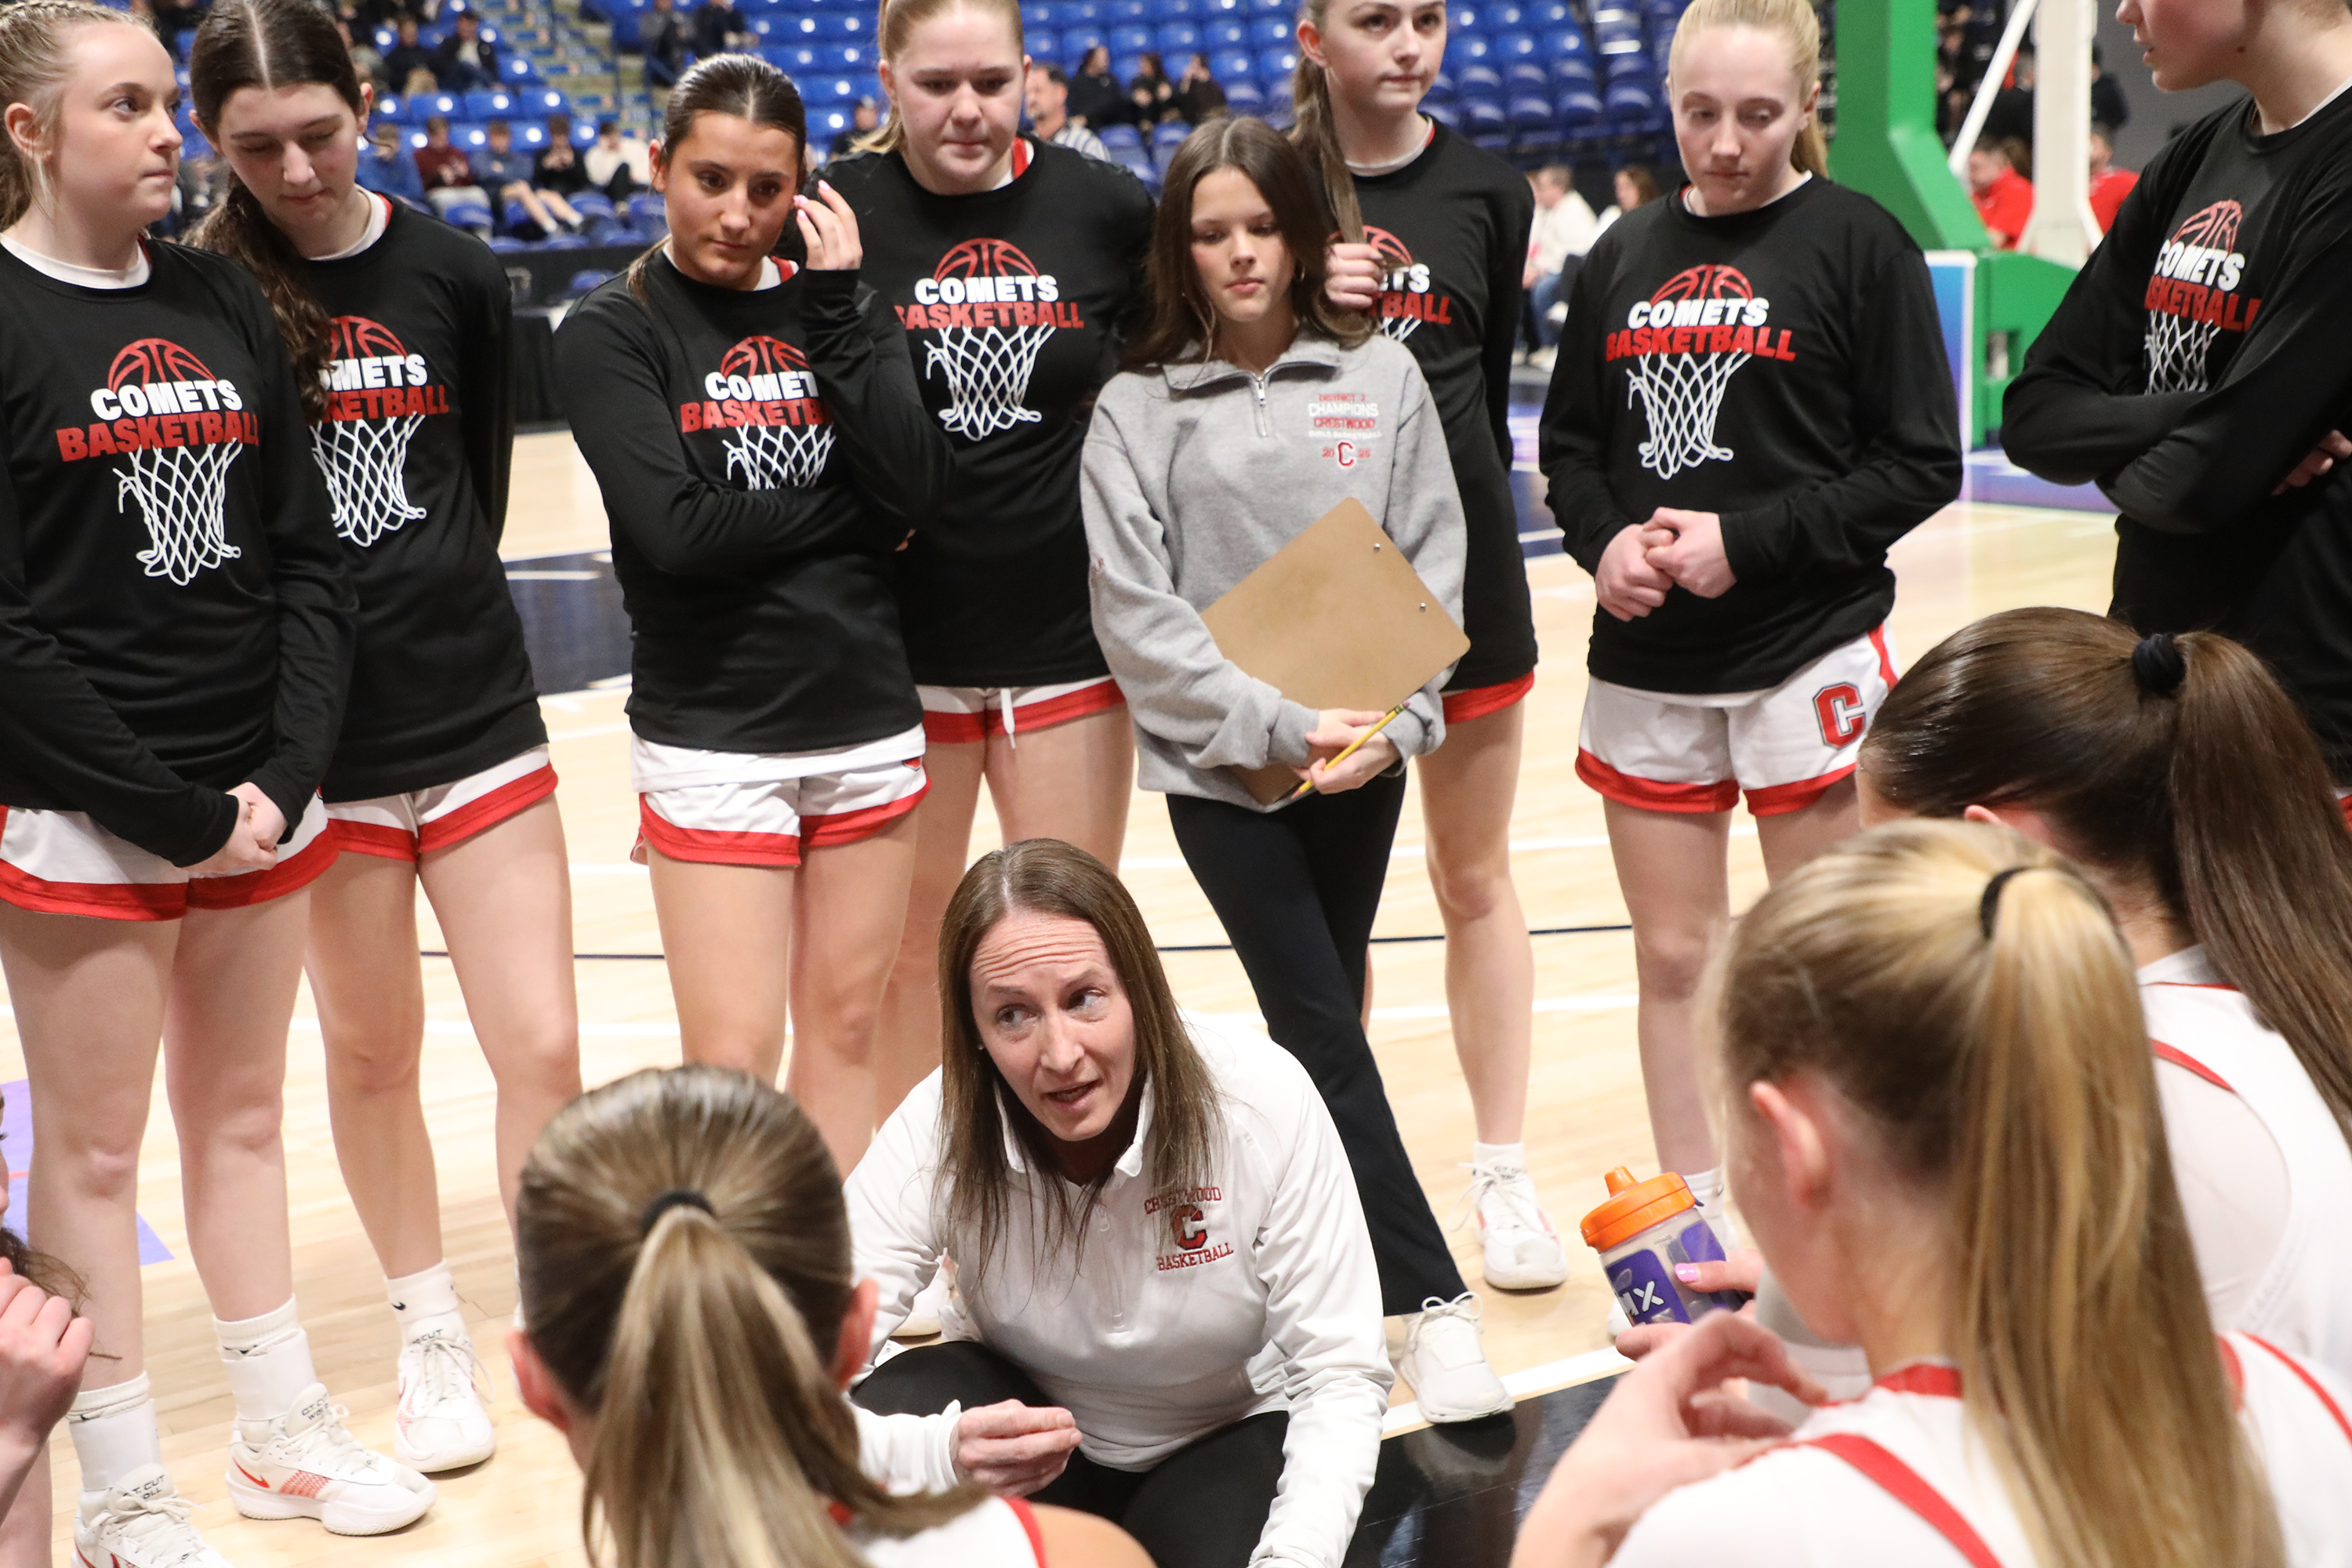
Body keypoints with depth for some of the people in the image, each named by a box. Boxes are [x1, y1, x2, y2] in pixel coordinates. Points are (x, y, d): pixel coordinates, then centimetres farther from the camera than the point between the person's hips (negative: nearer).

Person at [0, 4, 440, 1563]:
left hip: (259, 806, 5)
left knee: (243, 1115, 16)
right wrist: (169, 811, -13)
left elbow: (308, 555, 7)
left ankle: (284, 1432, 29)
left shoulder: (225, 301, 7)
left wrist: (286, 774, -4)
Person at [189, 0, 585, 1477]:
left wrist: (433, 609, 9)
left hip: (477, 713, 1)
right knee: (371, 1053, 13)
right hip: (317, 738, -1)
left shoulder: (455, 275, -2)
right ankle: (435, 1338, 31)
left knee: (543, 1048, 1)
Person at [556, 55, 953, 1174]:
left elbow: (921, 492, -8)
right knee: (732, 1059, -3)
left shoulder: (840, 310, 7)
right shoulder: (613, 333, -3)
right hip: (712, 736, -4)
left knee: (843, 1027, 12)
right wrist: (848, 511, -8)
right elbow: (677, 528, -17)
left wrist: (833, 307, -9)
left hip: (869, 724, 4)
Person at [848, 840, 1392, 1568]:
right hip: (1016, 1428, 1)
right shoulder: (940, 1130, -24)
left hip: (1228, 1444, -1)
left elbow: (1340, 1375, -21)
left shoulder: (1265, 1102, -27)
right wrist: (939, 1453, -51)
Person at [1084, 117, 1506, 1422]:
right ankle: (1433, 1309, -6)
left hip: (1360, 764, 3)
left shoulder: (1381, 377, 4)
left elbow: (1433, 568, 3)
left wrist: (1391, 722, -11)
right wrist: (1277, 725, -16)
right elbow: (1136, 614, -7)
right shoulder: (1138, 408, -2)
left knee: (1323, 1016, 12)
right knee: (1325, 1034, -8)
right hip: (1220, 770, -3)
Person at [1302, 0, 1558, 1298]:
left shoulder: (1486, 193, 3)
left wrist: (1471, 520, 6)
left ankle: (1502, 1171, 16)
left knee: (1474, 879, 8)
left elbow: (1491, 375, 10)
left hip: (1459, 559, 1)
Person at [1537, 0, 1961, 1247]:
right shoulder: (1627, 254, 8)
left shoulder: (1857, 242, -6)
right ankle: (1691, 1229, 25)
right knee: (1673, 956, 12)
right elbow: (1570, 441, 14)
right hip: (1646, 662, 4)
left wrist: (1747, 538, -16)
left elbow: (1920, 464, -8)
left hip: (1811, 653, -4)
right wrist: (1602, 538, -7)